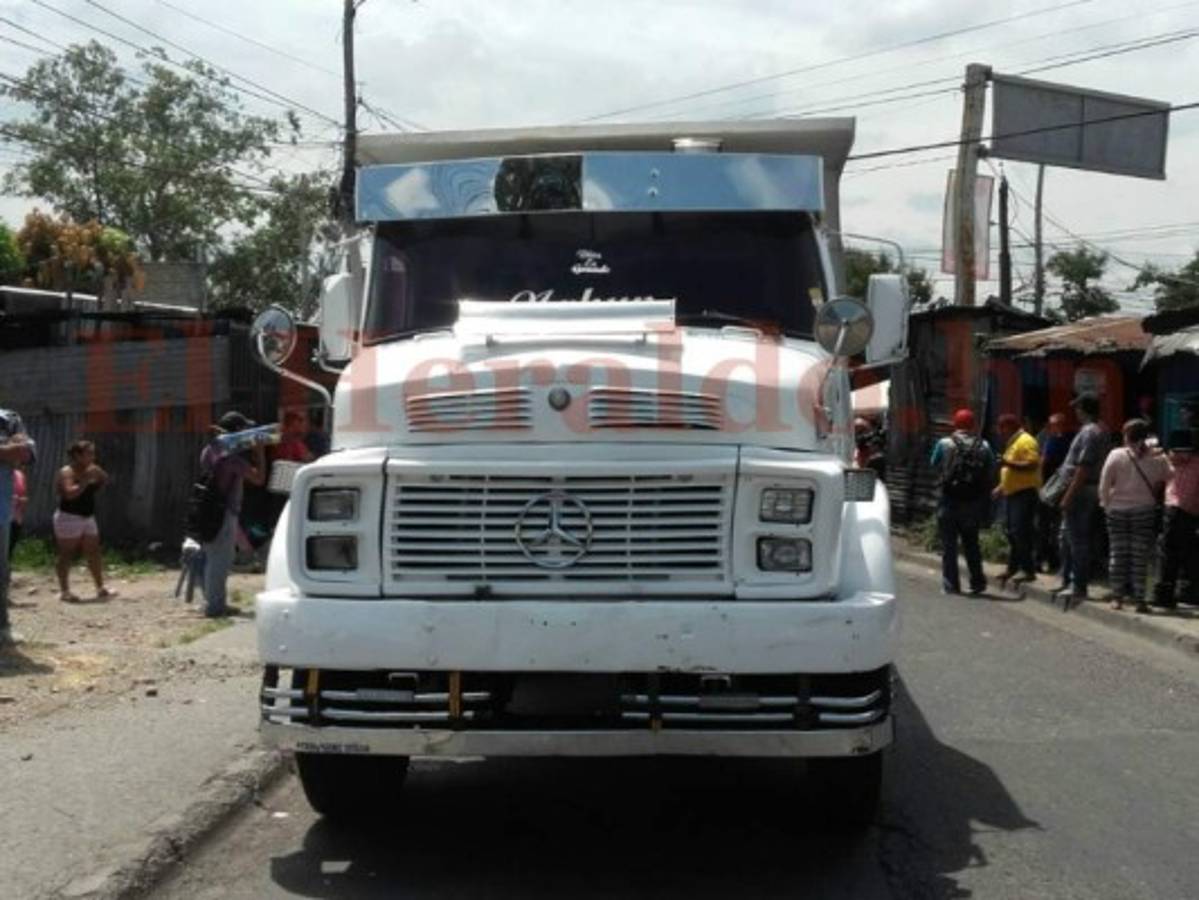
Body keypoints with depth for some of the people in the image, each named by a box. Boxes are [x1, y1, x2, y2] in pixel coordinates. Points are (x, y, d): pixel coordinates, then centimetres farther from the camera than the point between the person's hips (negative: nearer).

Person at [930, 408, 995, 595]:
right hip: (974, 502, 3)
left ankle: (951, 584, 2)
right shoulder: (983, 446, 0)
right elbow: (991, 472, 3)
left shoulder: (944, 444, -6)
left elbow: (935, 465, 6)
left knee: (949, 544, 4)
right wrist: (985, 500, 12)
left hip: (950, 501, -3)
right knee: (971, 543, 16)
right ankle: (977, 582, 16)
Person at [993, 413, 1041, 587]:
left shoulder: (1025, 441, -12)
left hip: (1024, 493, -10)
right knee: (1011, 531, 12)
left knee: (1020, 531, -13)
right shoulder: (1012, 443, 19)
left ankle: (1028, 570, -10)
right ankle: (1013, 567, 19)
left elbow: (1032, 464, -24)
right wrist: (1001, 486, 22)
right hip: (1012, 493, 10)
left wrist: (1009, 463, -26)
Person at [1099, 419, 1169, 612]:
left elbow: (1104, 484, -5)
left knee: (1117, 553, 6)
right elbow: (1167, 479, 0)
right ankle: (1139, 599, 2)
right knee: (1140, 555, 3)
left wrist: (1106, 504, 6)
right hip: (1144, 510, 0)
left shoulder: (1116, 456, -7)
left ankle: (1117, 597, 8)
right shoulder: (1157, 459, -4)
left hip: (1117, 510, 0)